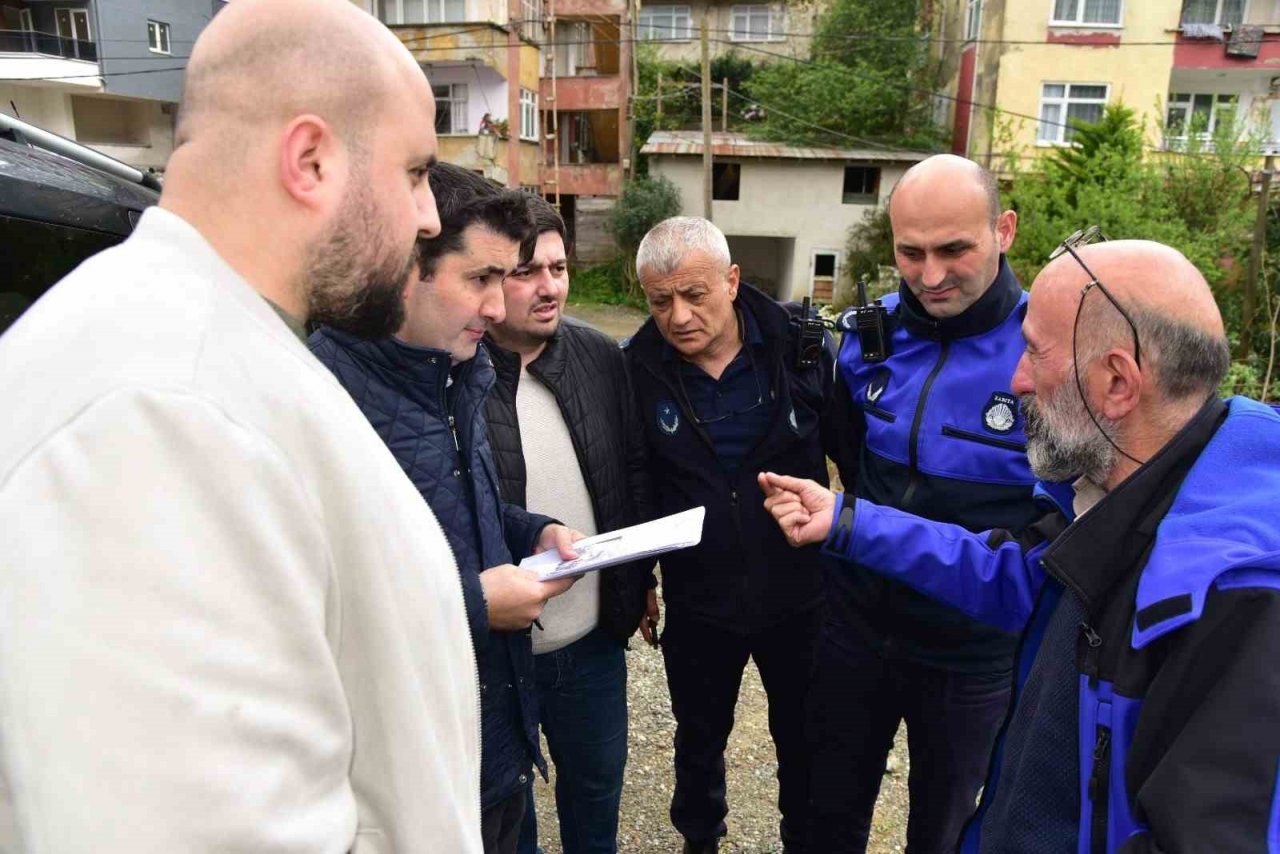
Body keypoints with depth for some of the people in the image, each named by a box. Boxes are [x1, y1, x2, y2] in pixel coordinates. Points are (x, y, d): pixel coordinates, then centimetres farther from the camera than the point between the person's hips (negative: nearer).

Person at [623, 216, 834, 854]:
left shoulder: (800, 349, -13)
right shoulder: (636, 370, -12)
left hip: (799, 595, 0)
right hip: (697, 604, 1)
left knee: (804, 741, 20)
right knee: (699, 740, 23)